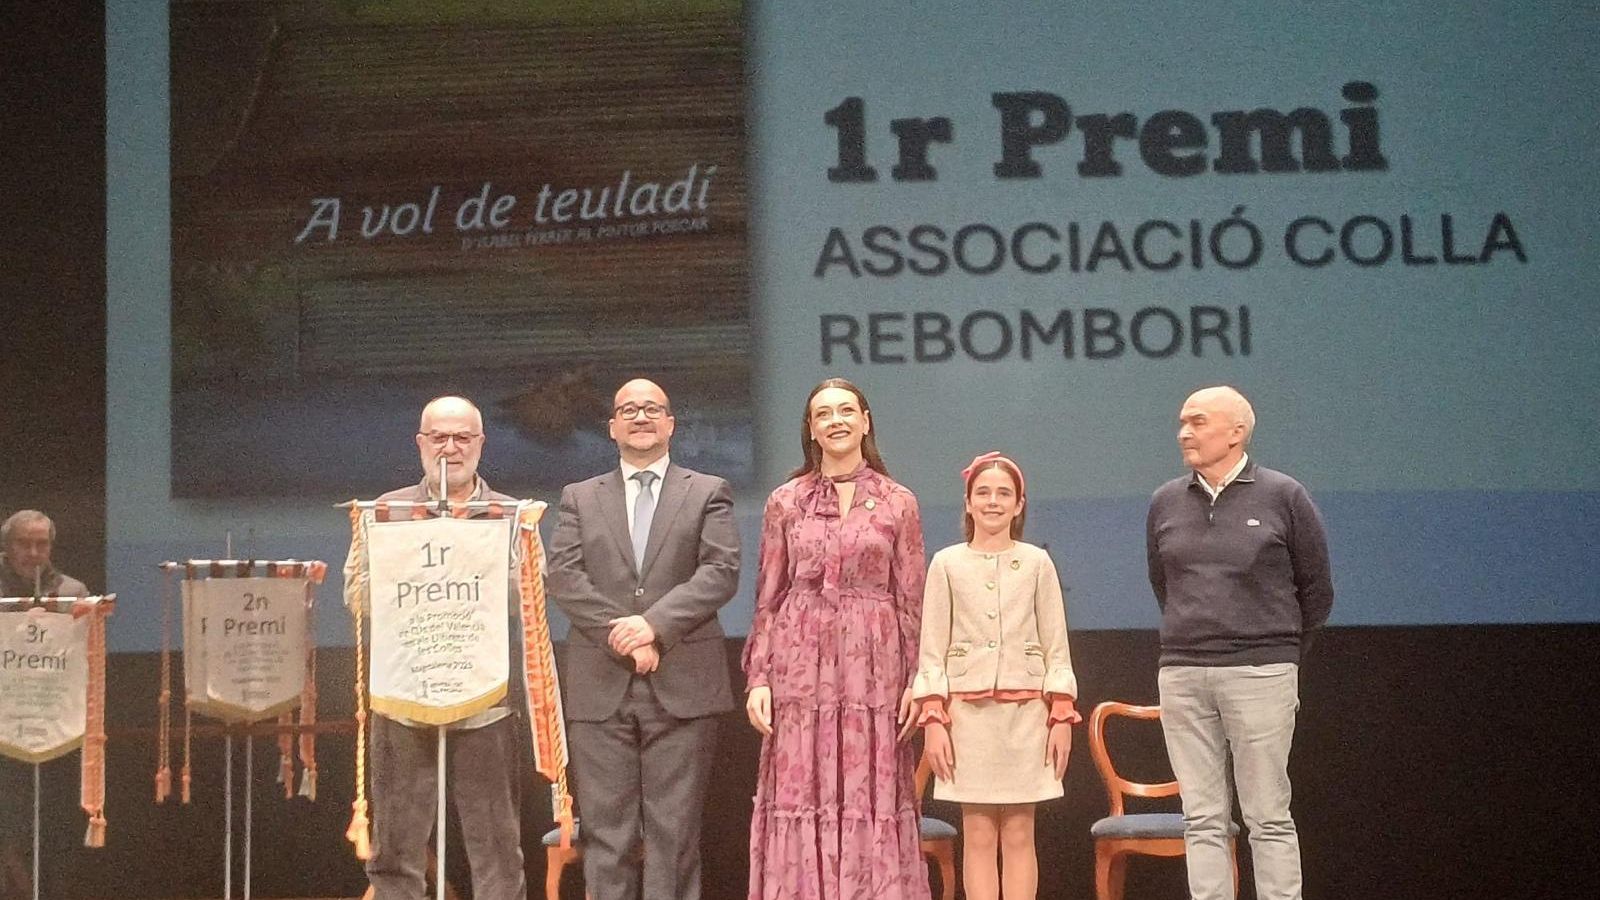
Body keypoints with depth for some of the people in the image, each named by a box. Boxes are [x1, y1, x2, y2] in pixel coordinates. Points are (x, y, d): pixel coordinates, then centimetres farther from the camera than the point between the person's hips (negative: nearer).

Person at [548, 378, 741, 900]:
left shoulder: (708, 493, 11)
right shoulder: (580, 498, 16)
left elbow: (721, 572, -3)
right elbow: (563, 576, 2)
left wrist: (656, 624, -16)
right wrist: (620, 635, -12)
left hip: (681, 685, -1)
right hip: (600, 686, 1)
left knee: (674, 832, -1)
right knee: (607, 832, 1)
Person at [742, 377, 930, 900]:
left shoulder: (898, 503, 7)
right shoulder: (785, 503, 8)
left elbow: (912, 601, 5)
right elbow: (768, 599, 7)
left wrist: (918, 680, -2)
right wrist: (758, 677, -2)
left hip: (873, 668, 0)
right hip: (801, 667, 0)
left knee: (871, 797, 0)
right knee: (800, 797, -1)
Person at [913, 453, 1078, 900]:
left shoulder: (1036, 563, 6)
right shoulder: (947, 564, 4)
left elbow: (1056, 648, 5)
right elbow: (932, 651, 3)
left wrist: (1062, 717, -2)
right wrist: (933, 721, -5)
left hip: (1025, 709, 0)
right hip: (968, 708, 0)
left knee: (1019, 836, 2)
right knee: (978, 836, 0)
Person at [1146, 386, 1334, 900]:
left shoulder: (1282, 497, 0)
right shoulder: (1166, 503, 9)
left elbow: (1316, 590, 9)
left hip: (1260, 675, -3)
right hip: (1182, 678, 3)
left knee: (1268, 817, -1)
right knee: (1203, 821, 4)